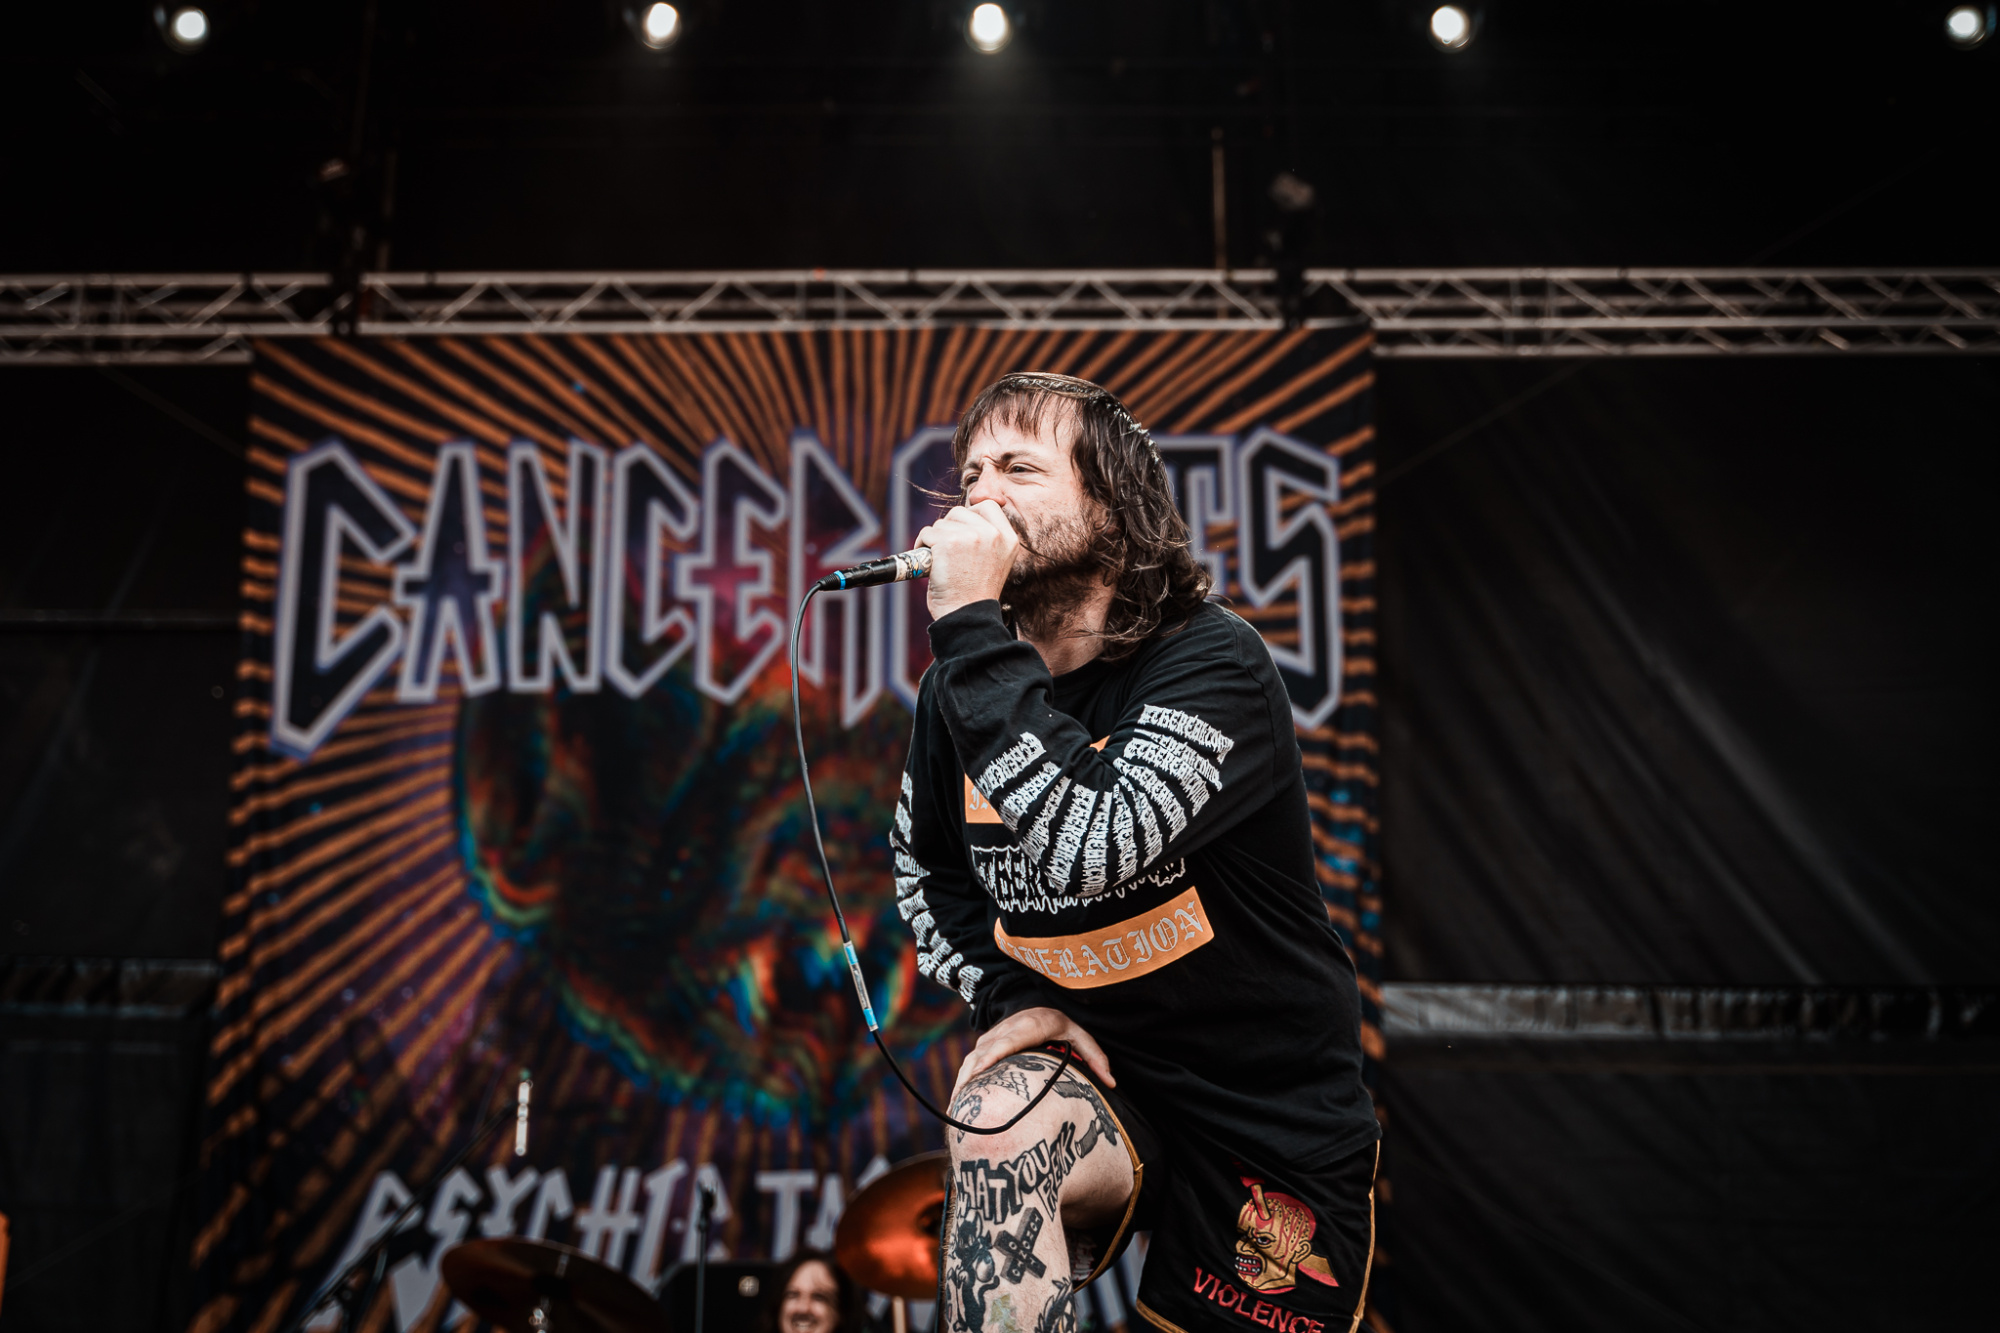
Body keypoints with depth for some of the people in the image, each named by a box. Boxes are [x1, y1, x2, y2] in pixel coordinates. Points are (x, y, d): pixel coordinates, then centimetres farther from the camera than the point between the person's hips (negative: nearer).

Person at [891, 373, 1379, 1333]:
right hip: (1087, 1071, 2)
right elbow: (921, 866, 15)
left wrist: (970, 627, -32)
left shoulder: (1214, 664, -19)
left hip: (1270, 1113, -2)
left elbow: (1093, 848, -36)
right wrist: (1004, 993, -3)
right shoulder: (961, 688, -2)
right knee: (998, 1129, -31)